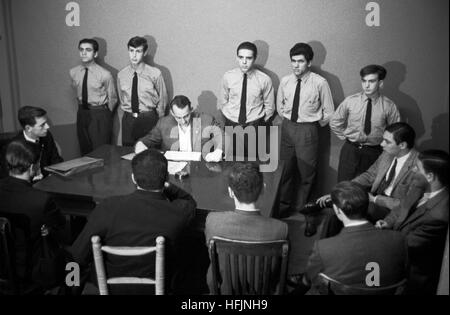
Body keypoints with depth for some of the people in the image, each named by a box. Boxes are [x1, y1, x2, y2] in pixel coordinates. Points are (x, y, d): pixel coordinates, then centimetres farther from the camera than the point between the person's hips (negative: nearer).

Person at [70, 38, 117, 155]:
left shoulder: (104, 74, -15)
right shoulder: (73, 72, 0)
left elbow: (112, 98, -4)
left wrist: (104, 114, 7)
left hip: (100, 115, -5)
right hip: (82, 113, 5)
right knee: (84, 151, 11)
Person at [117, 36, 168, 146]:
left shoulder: (155, 73, -8)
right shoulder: (121, 75, 0)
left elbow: (163, 98, 1)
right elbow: (121, 99, 13)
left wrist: (157, 120, 5)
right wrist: (128, 114, 9)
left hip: (148, 118, -2)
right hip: (128, 119, 2)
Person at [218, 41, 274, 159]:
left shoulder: (264, 79, -9)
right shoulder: (228, 77, -5)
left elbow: (269, 106, 2)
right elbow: (221, 103, 6)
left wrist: (259, 124, 0)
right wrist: (230, 121, 3)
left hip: (254, 127, -1)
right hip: (232, 126, 1)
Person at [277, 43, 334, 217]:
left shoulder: (320, 83, -12)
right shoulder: (285, 81, -1)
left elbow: (328, 112, -4)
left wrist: (313, 125, 1)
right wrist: (289, 120, 8)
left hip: (308, 130, -3)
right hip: (287, 127, 4)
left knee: (307, 172, 8)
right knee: (285, 169, 14)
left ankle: (301, 208, 26)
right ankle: (284, 206, 31)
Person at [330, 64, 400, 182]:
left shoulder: (389, 106, -6)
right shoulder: (350, 101, -4)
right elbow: (334, 122, 8)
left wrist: (384, 142, 1)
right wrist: (346, 136, 4)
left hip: (374, 152, 0)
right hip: (350, 150, 1)